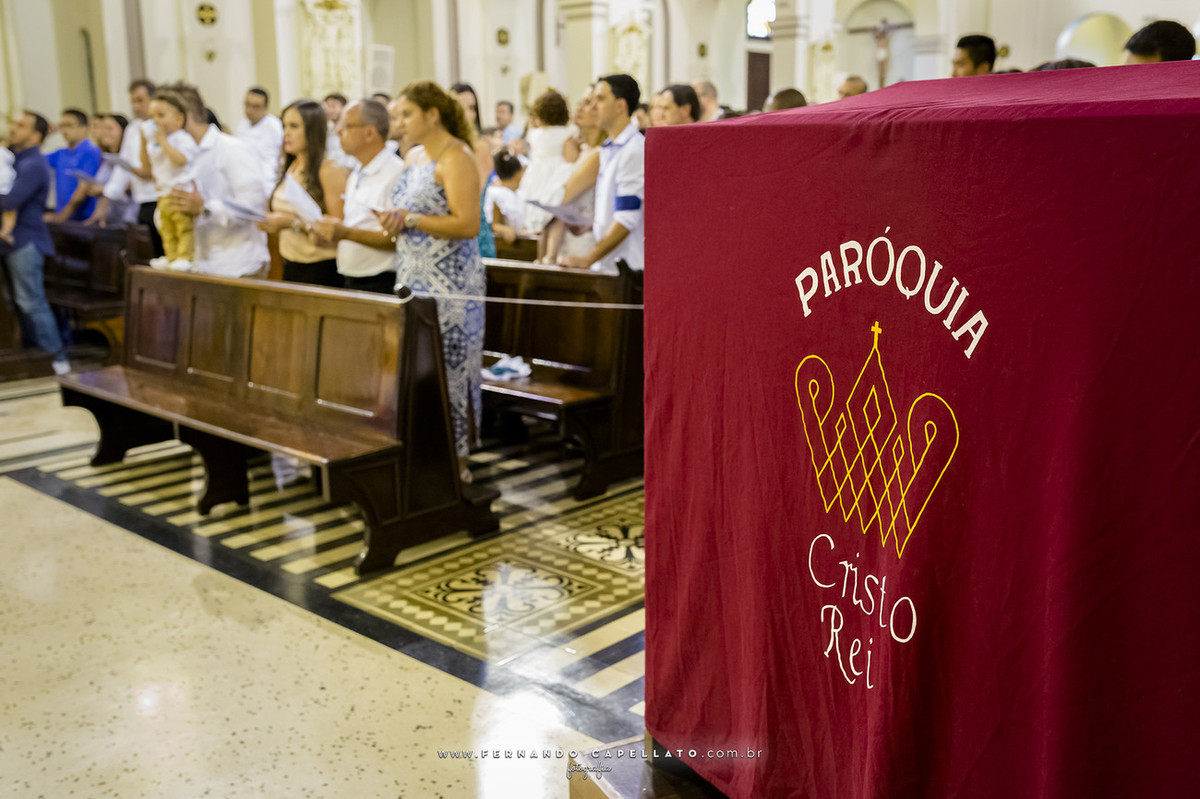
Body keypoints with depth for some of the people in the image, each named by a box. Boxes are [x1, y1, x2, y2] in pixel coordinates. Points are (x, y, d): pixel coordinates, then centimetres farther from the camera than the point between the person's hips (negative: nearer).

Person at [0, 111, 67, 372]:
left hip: (25, 241, -9)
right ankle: (29, 349, 23)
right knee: (21, 301, 14)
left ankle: (57, 358, -6)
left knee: (31, 301, -9)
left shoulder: (33, 164, -14)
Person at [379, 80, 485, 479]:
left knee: (447, 370, -4)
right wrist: (395, 221, 2)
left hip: (449, 283, -8)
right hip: (414, 278, 8)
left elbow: (468, 224, -20)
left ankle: (455, 457, 7)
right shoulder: (414, 156, 16)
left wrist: (410, 219, -18)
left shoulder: (456, 158, -11)